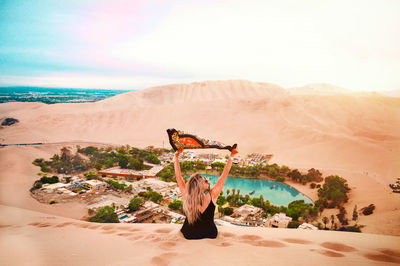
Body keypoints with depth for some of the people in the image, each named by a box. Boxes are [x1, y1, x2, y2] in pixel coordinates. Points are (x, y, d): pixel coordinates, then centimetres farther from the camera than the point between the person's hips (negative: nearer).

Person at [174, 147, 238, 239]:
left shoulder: (186, 195, -24)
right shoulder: (212, 195, -27)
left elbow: (178, 176, -14)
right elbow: (224, 174, -19)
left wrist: (176, 156, -11)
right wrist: (231, 156, -12)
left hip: (188, 235, 1)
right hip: (209, 234, -1)